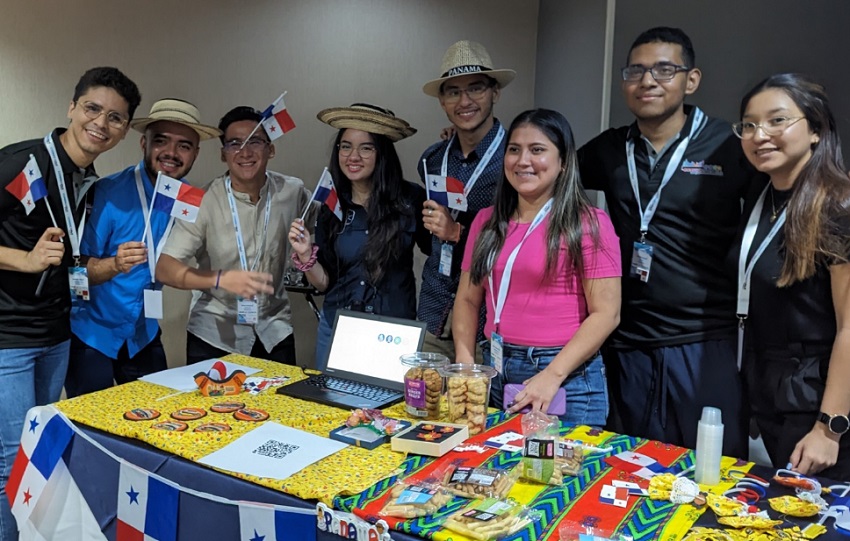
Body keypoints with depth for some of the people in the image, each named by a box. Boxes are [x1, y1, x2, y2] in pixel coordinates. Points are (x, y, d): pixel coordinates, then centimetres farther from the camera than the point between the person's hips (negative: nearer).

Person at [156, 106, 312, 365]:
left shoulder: (293, 192, -7)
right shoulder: (204, 201, -14)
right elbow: (164, 269, -16)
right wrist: (221, 279, -31)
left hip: (274, 334, 2)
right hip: (214, 335, -2)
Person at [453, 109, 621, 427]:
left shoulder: (588, 224, -6)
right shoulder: (487, 222, 9)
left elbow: (606, 313, -11)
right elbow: (468, 300, 12)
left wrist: (551, 376, -17)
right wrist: (465, 361, -3)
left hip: (567, 378, -4)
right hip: (494, 373, 5)